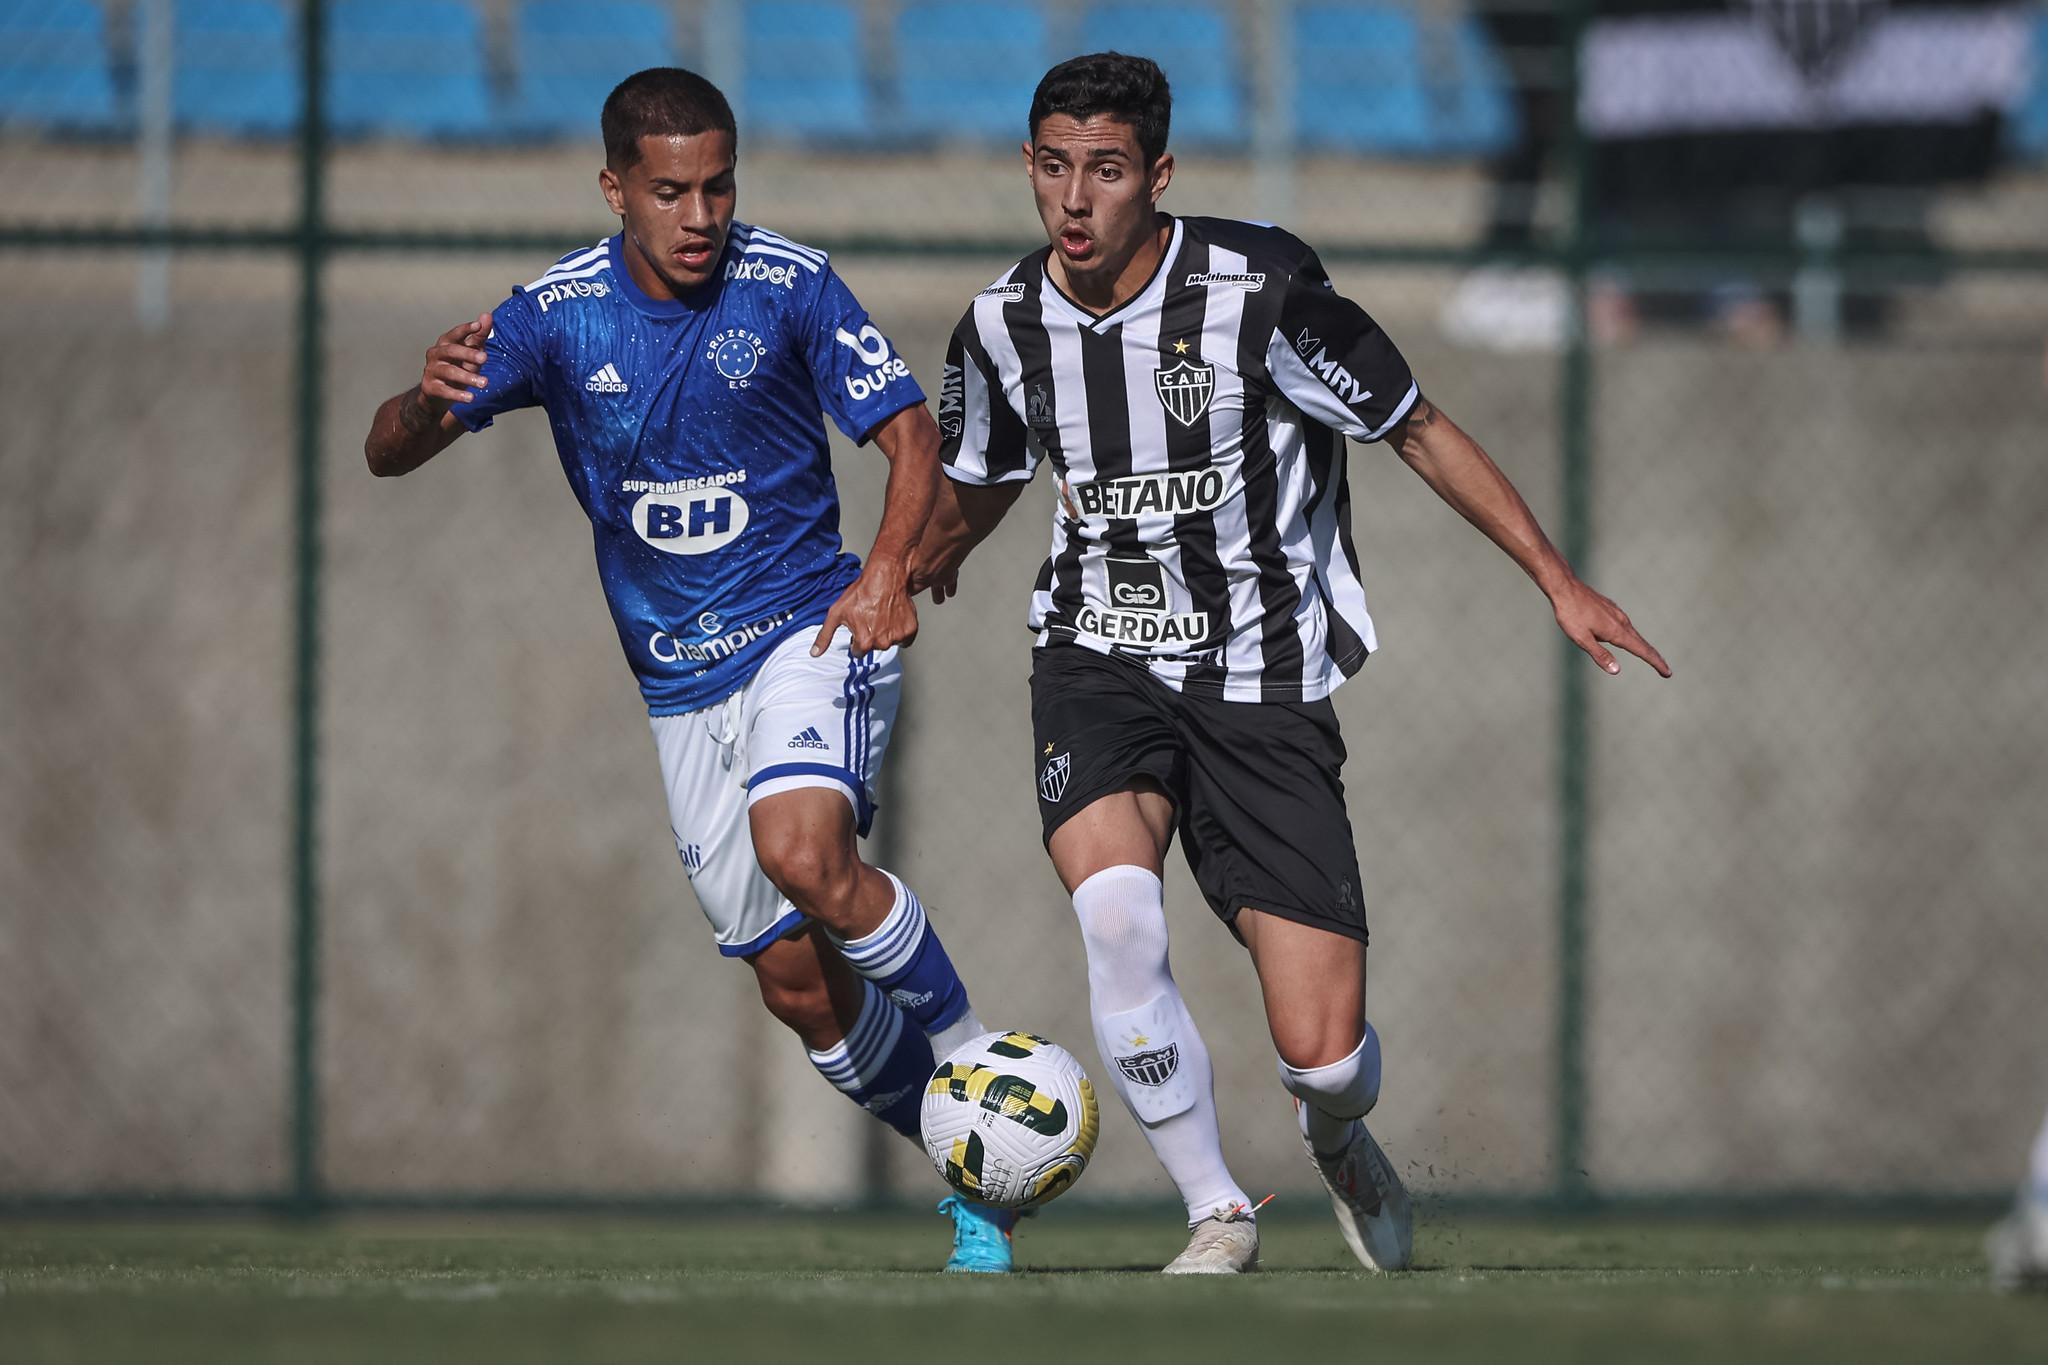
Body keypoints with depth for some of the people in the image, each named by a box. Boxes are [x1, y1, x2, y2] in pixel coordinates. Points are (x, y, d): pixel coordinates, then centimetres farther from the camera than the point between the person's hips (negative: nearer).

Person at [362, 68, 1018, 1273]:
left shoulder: (789, 286, -9)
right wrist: (430, 400, -30)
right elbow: (389, 456, -6)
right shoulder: (558, 314, -5)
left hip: (807, 626, -3)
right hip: (682, 685, 3)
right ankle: (981, 1182, 19)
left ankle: (973, 1052, -12)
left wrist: (891, 567, -19)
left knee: (802, 849, -32)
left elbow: (910, 431, -1)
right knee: (800, 987, 2)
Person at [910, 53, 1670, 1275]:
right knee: (1116, 912, -31)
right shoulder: (1002, 328, -4)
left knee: (1323, 1052, -9)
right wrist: (898, 582, 35)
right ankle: (1218, 1213, -9)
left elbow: (1417, 429, -3)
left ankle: (1340, 1141, 32)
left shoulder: (1256, 293, -16)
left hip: (1265, 682, -2)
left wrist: (1559, 582, -2)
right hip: (1102, 660, 2)